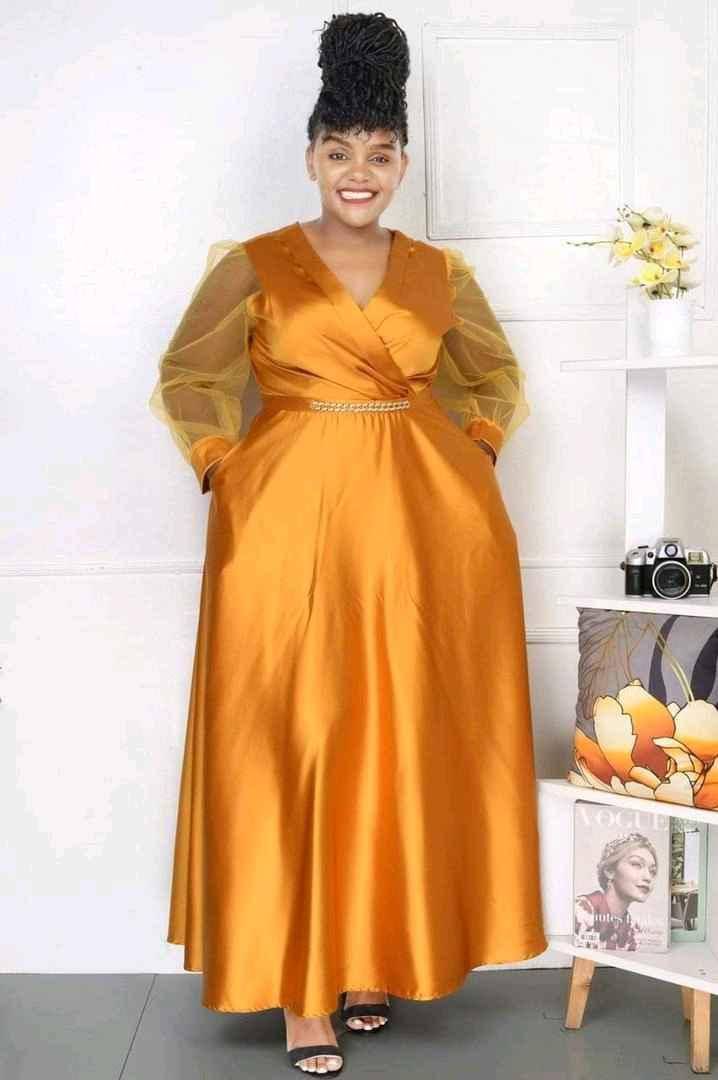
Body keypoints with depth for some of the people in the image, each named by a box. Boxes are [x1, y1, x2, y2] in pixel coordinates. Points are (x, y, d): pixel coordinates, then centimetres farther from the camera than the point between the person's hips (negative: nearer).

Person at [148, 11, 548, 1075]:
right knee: (295, 740, -2)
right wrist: (227, 471, -2)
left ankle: (378, 956, 20)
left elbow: (499, 376, 23)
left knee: (406, 738, 6)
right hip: (291, 520, -2)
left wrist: (474, 456, 8)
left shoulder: (440, 272, 10)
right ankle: (302, 985, 6)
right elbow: (185, 380, 9)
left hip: (426, 522, 3)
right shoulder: (254, 265, 3)